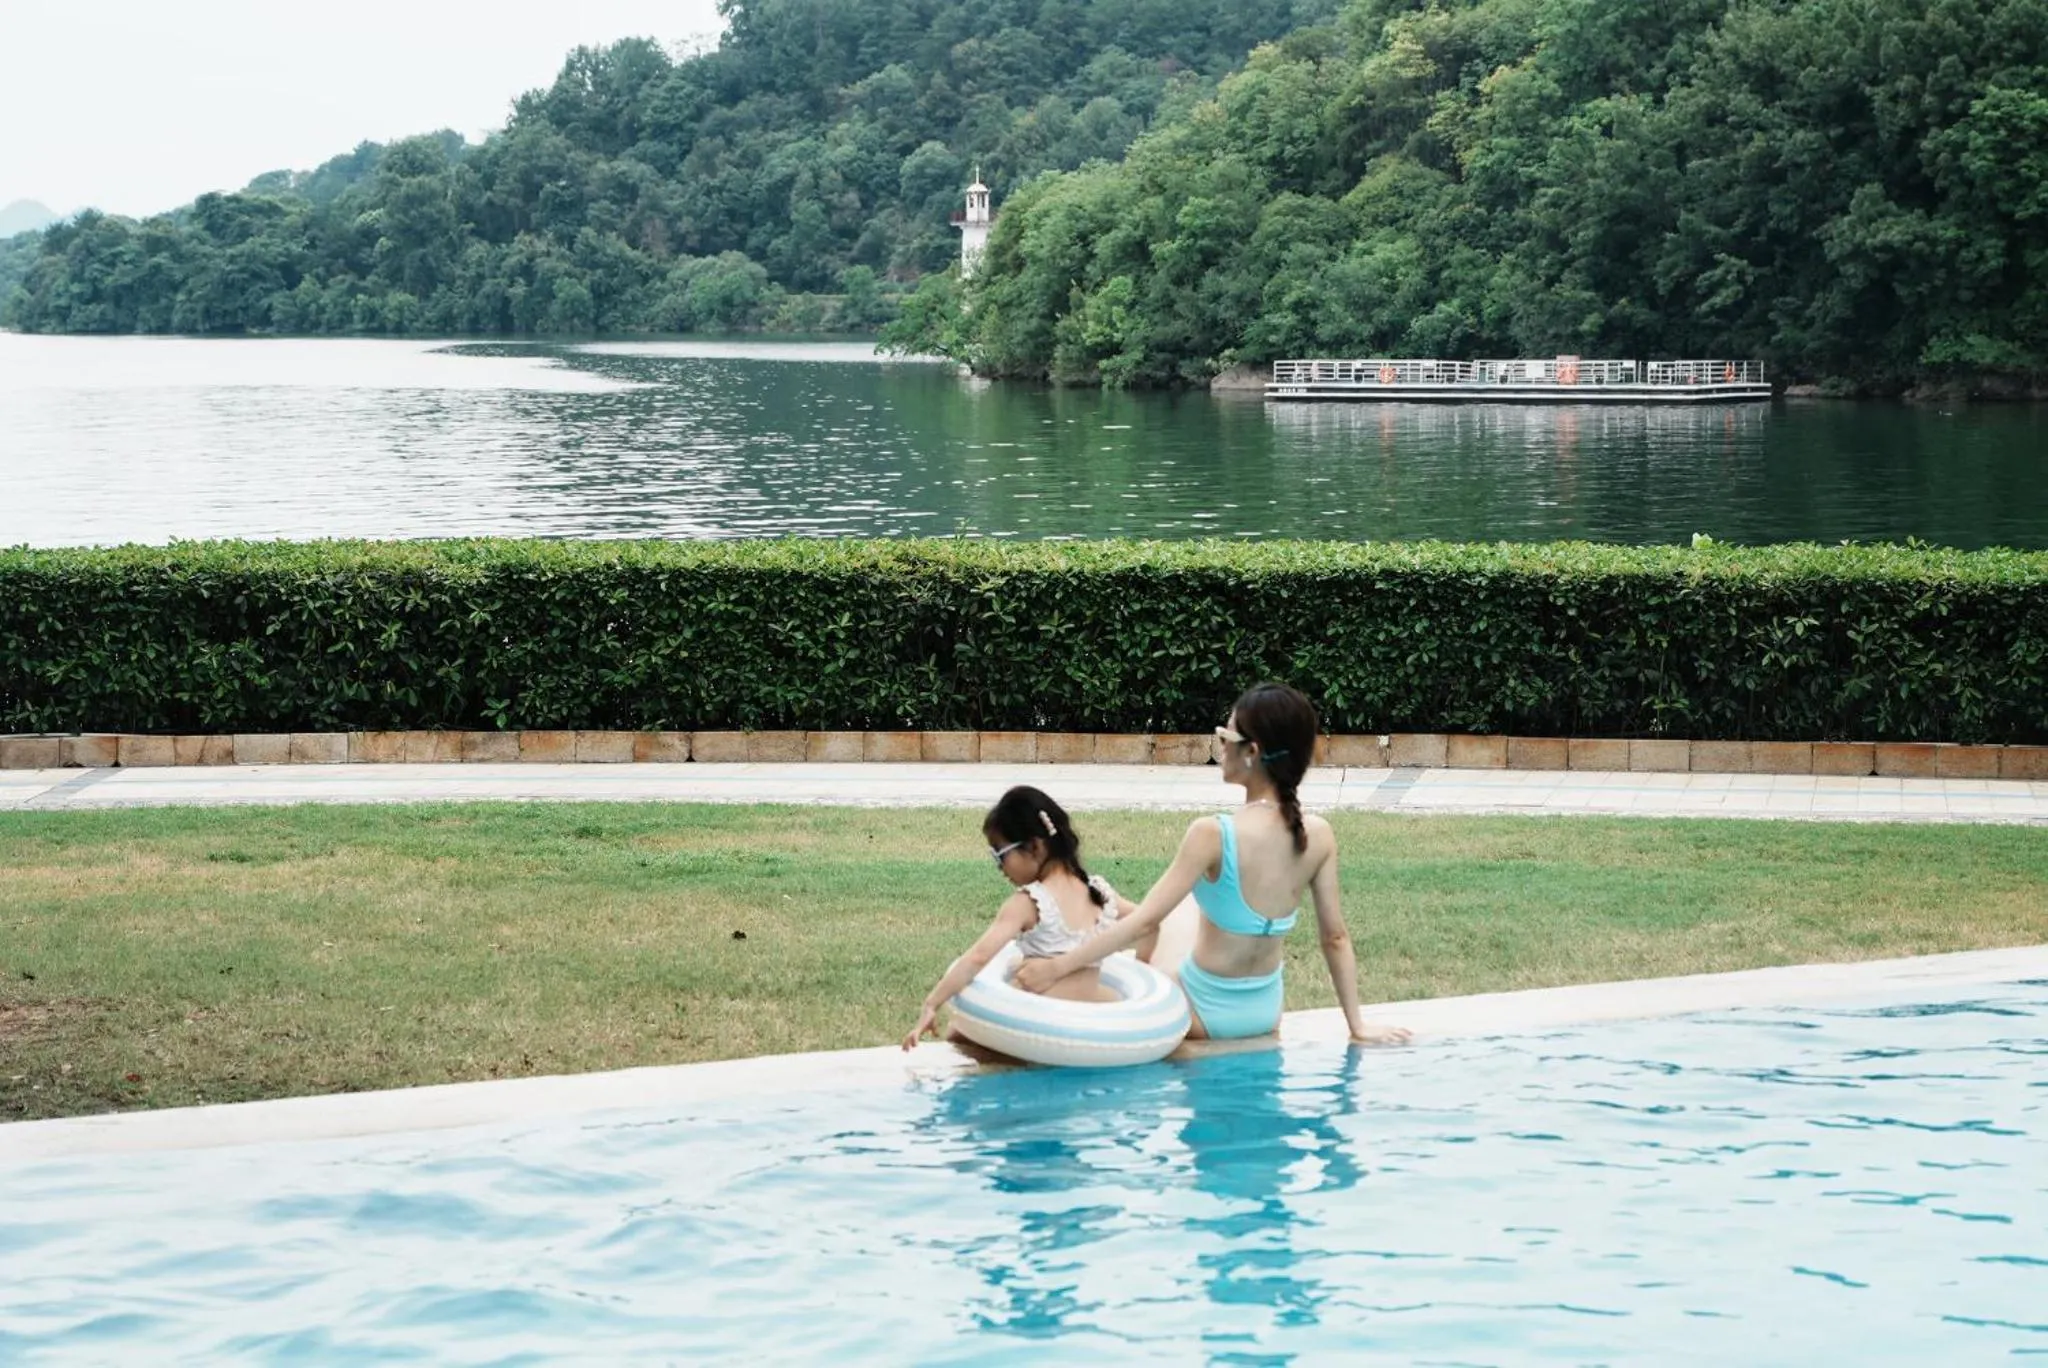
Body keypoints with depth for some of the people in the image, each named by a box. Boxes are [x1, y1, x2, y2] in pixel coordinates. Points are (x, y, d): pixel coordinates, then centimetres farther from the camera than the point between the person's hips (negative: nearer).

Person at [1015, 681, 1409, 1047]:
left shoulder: (1213, 835, -24)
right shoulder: (1318, 836, -9)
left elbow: (1144, 922, -23)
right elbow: (1336, 938, -2)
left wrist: (1056, 966, -17)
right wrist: (1358, 1025, 8)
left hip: (1205, 1013, -5)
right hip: (1264, 1013, 5)